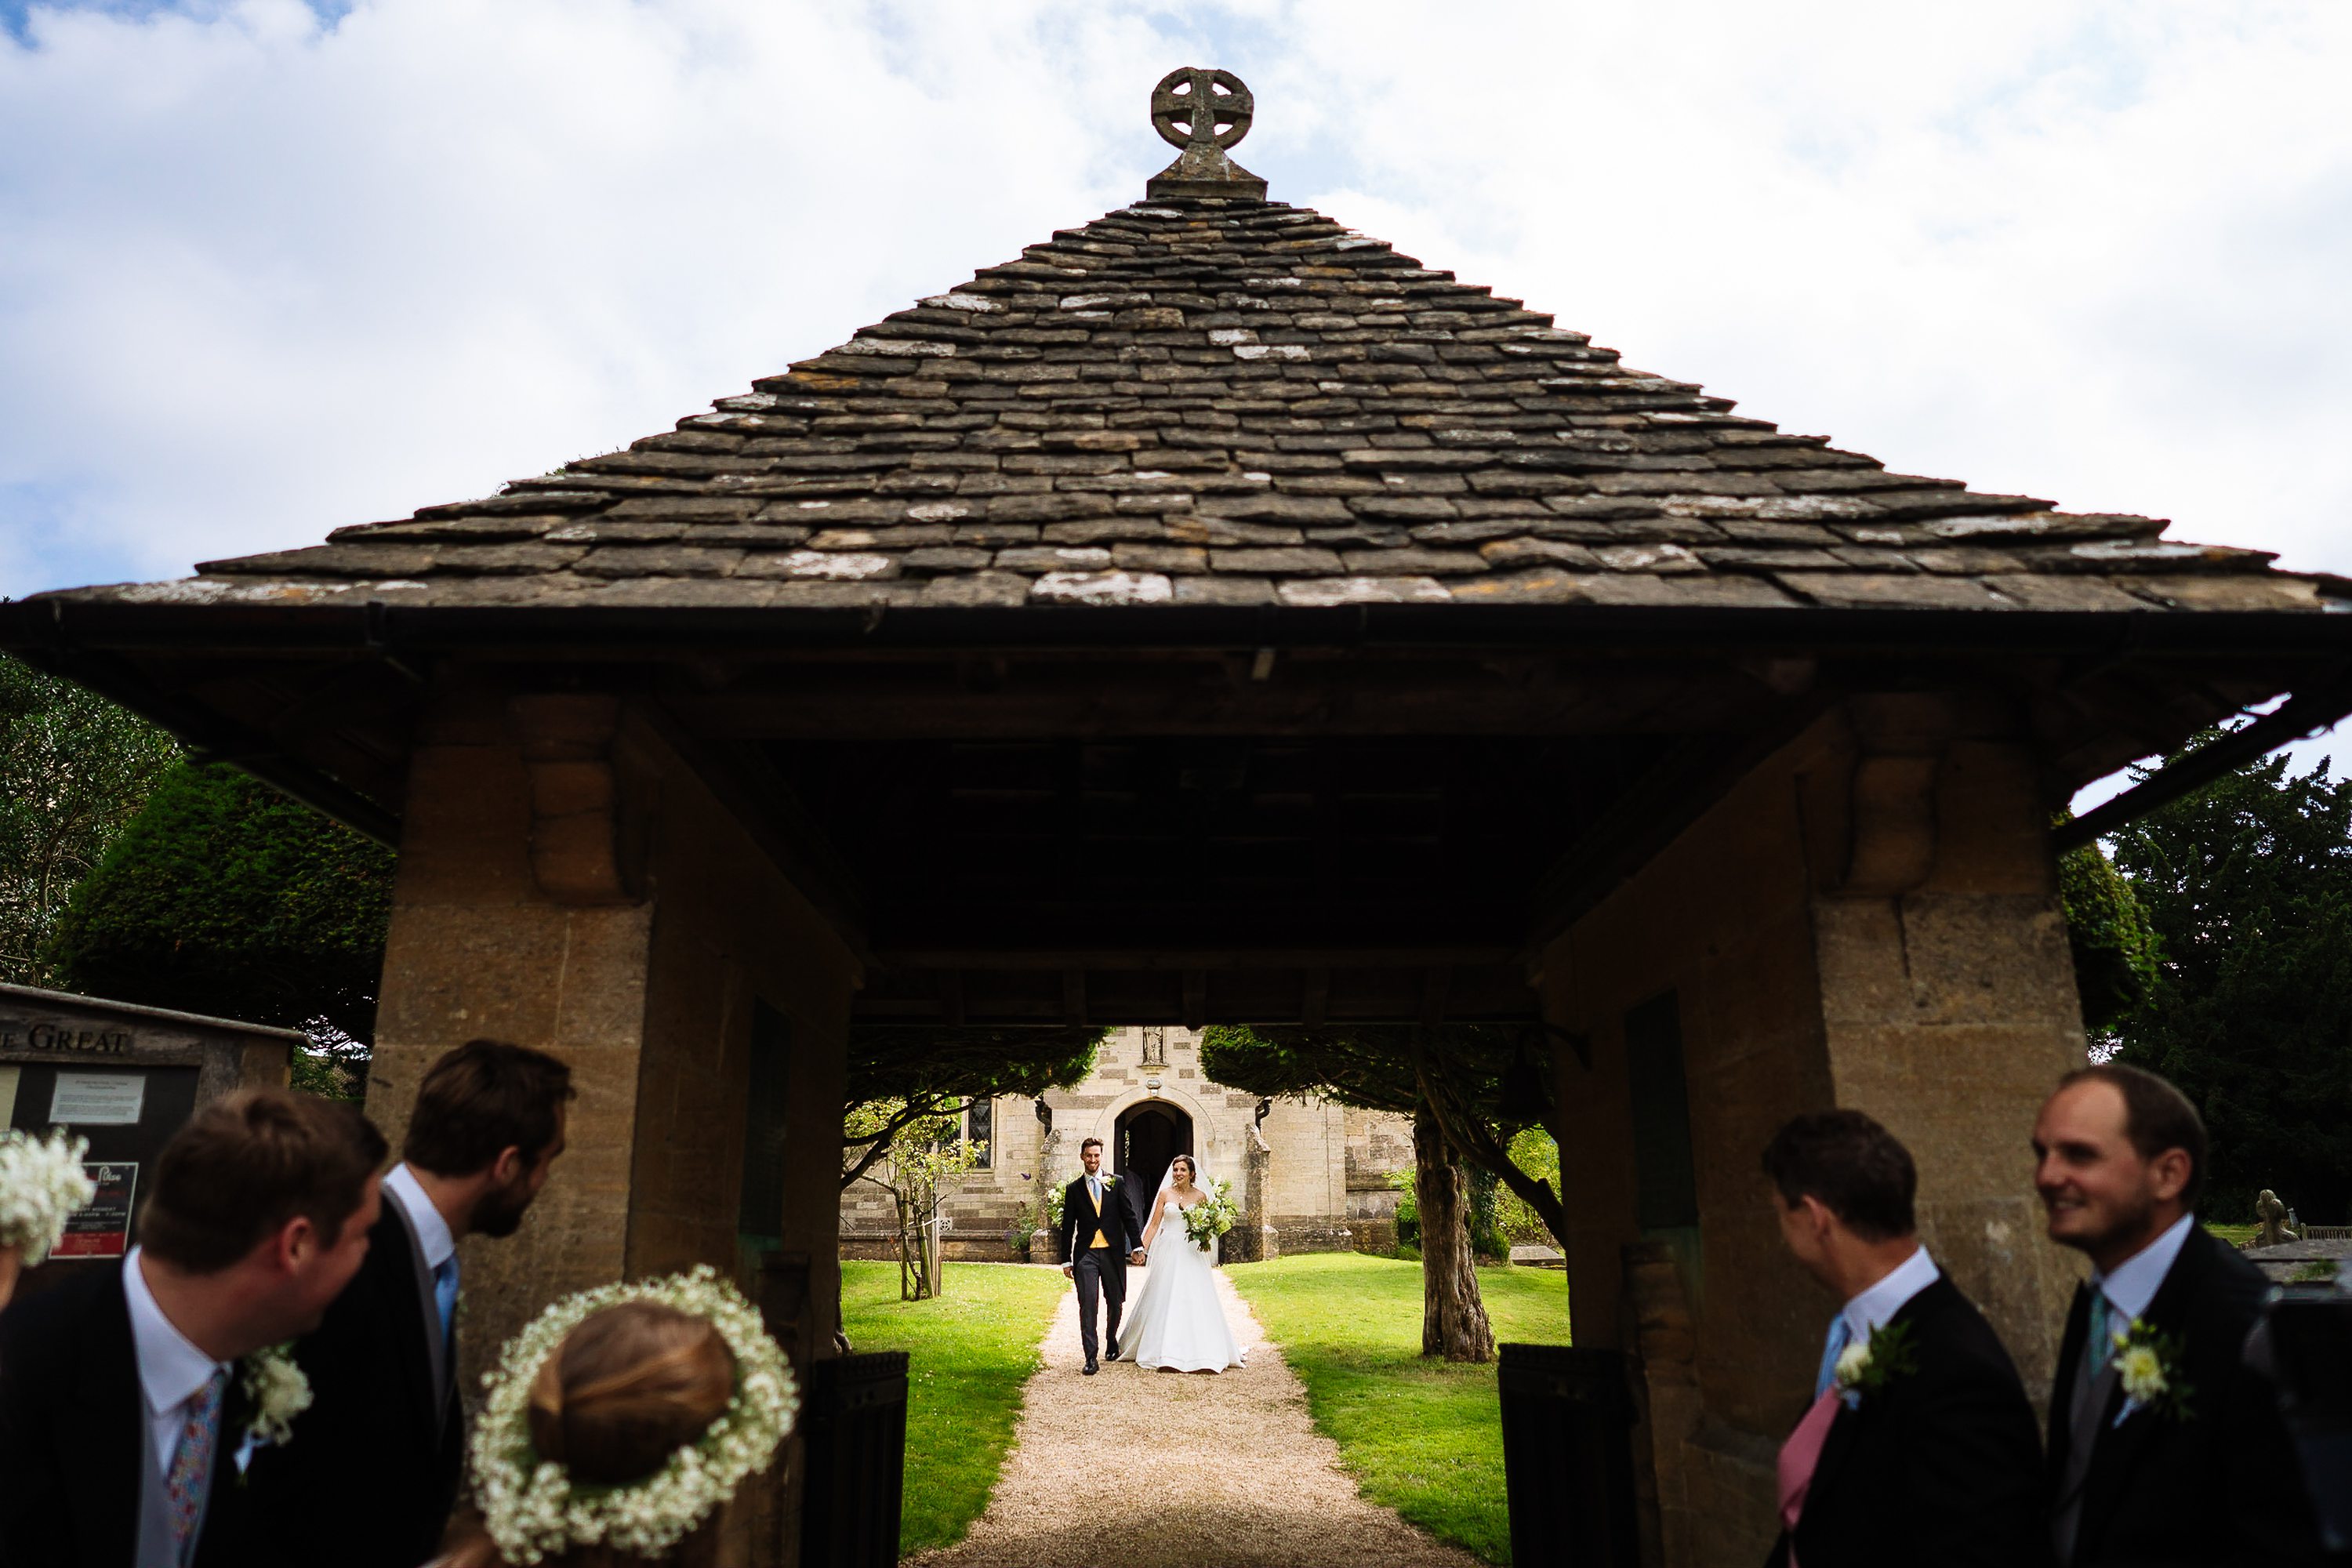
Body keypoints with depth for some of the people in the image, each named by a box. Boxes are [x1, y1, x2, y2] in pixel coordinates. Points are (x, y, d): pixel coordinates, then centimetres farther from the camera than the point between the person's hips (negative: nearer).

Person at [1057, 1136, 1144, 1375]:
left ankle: (1112, 1340, 37)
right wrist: (1066, 1260, 6)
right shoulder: (1073, 1189, 7)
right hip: (1086, 1254, -1)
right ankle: (1091, 1358, -10)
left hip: (1113, 1252, 1)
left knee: (1115, 1302, 10)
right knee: (1087, 1304, -11)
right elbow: (1068, 1227, 8)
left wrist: (1137, 1246, -5)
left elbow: (1129, 1217, 4)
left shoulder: (1116, 1183, 6)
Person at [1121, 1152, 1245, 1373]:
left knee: (1195, 1300, -2)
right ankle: (1165, 1353, 10)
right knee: (1164, 1300, 2)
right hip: (1168, 1253, 0)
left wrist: (1205, 1241, -10)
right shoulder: (1165, 1194, 2)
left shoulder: (1200, 1196, 3)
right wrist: (1142, 1249, -4)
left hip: (1192, 1253, 0)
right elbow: (1154, 1224, 2)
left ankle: (1200, 1352, 7)